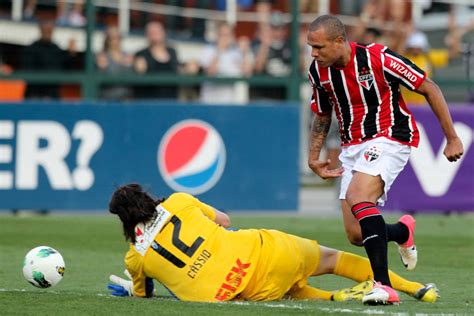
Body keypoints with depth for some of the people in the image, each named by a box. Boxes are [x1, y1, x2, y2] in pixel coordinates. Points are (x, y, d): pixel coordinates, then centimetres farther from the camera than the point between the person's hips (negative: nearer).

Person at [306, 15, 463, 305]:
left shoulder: (378, 58, -19)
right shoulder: (319, 71, -1)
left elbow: (429, 88, -10)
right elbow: (322, 117, 18)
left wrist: (452, 138, -9)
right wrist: (313, 157, 7)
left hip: (390, 137, -6)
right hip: (353, 146, 7)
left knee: (358, 197, -32)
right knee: (356, 235, -1)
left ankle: (384, 286, -34)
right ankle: (403, 231, 36)